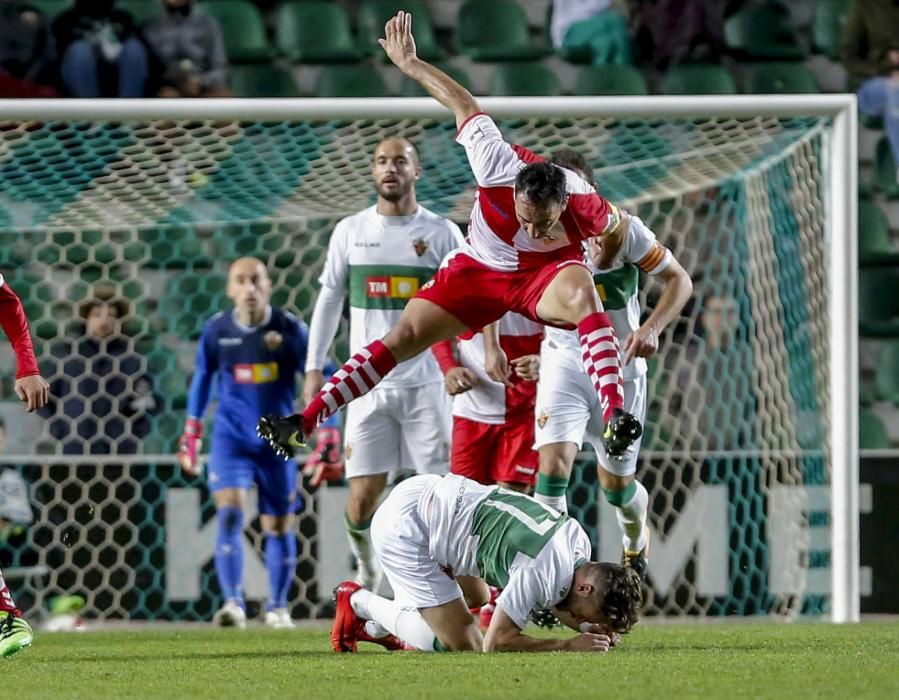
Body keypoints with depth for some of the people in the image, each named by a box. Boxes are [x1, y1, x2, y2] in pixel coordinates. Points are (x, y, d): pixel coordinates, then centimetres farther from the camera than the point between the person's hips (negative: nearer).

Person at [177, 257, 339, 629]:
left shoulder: (289, 328, -9)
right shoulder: (216, 330, -5)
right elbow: (202, 378, 12)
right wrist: (191, 433, 14)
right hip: (231, 436, 0)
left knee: (279, 526, 7)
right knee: (229, 514, -19)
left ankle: (277, 606, 23)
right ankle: (233, 603, -23)